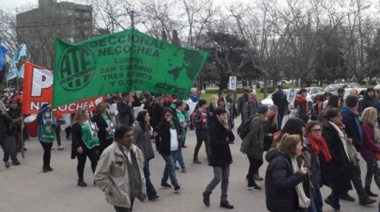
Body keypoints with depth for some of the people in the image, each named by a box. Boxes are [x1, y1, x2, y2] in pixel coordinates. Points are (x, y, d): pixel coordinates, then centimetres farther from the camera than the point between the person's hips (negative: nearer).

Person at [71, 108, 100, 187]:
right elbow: (74, 137, -20)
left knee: (95, 161, 6)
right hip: (82, 147, -7)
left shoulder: (89, 122, 12)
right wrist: (77, 146, -26)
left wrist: (96, 130, 5)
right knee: (81, 163, 5)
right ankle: (80, 180, 18)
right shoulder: (76, 125, -15)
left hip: (91, 146, 7)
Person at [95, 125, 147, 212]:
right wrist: (112, 191, -17)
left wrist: (142, 189, 11)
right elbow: (100, 176, -17)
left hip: (131, 193, 8)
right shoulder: (110, 152, -19)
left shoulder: (135, 150, 4)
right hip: (120, 196, -8)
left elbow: (140, 171, 15)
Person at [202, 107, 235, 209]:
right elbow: (214, 142, -22)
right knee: (218, 178, -9)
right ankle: (206, 193, 16)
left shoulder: (224, 125, 8)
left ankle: (223, 200, 17)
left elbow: (232, 138, 4)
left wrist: (228, 129, -12)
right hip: (217, 156, -7)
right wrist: (225, 140, -8)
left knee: (225, 179, 8)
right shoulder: (213, 127, -15)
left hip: (225, 155, 7)